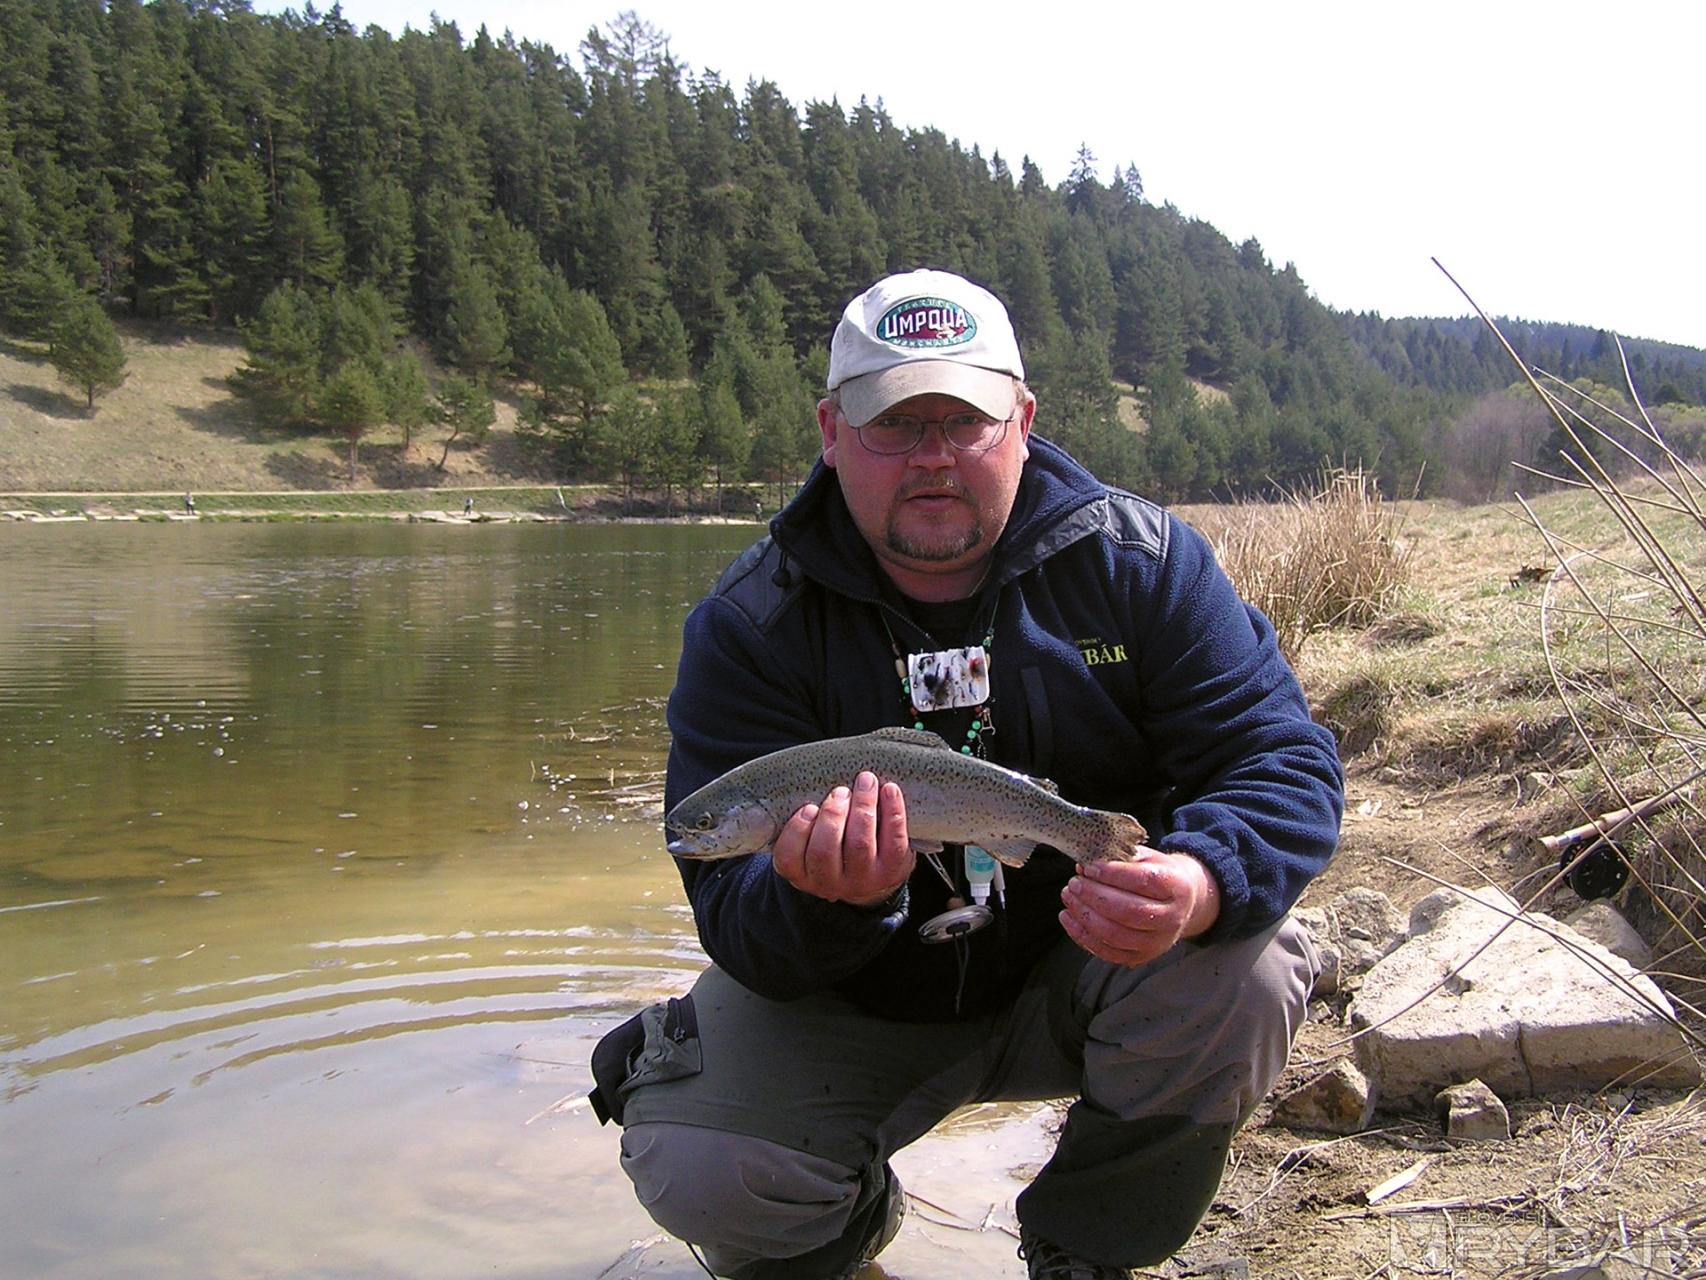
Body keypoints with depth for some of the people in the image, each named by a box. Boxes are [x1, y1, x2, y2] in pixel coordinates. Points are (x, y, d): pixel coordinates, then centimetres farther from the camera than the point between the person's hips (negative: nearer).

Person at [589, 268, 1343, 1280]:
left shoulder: (1140, 560, -11)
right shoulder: (749, 626, -14)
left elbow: (1284, 760, -15)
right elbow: (737, 919, -18)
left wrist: (1201, 881, -38)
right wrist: (823, 898, -44)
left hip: (1095, 964, 1)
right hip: (856, 1002, -1)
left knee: (1244, 977, -28)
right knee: (697, 1173, -24)